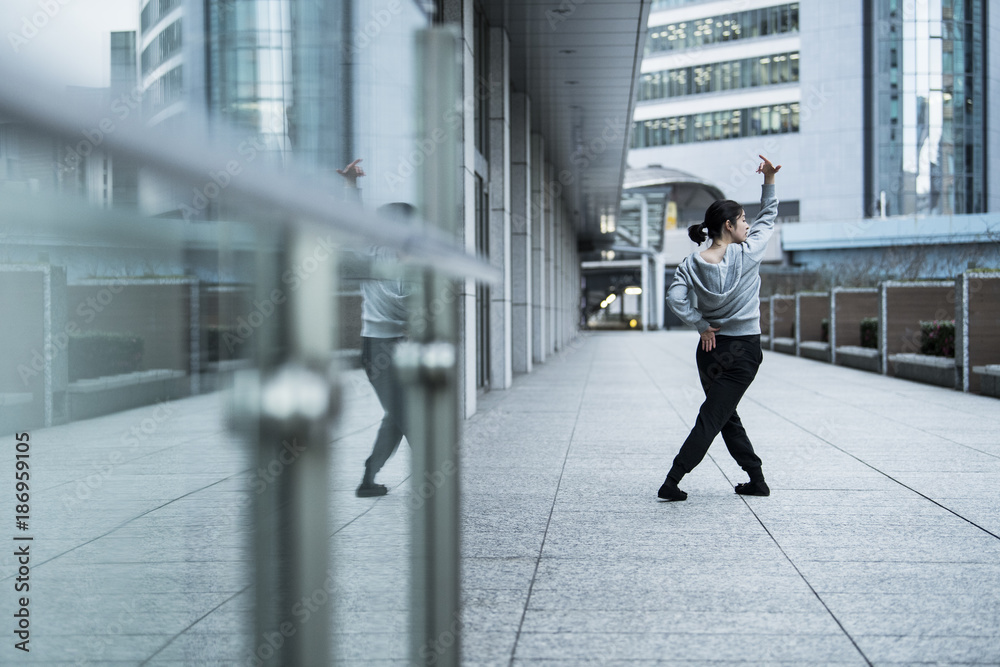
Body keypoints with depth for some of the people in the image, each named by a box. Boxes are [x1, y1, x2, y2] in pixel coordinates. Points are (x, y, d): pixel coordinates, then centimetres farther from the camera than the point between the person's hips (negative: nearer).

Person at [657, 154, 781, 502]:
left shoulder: (691, 263, -4)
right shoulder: (748, 254, -10)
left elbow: (675, 297, -17)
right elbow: (768, 217, 5)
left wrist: (702, 326, -7)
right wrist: (769, 179, 8)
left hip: (710, 348, 4)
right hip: (744, 350, -4)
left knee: (727, 417, 16)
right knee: (712, 418, -2)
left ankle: (757, 477, 18)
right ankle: (672, 481, -7)